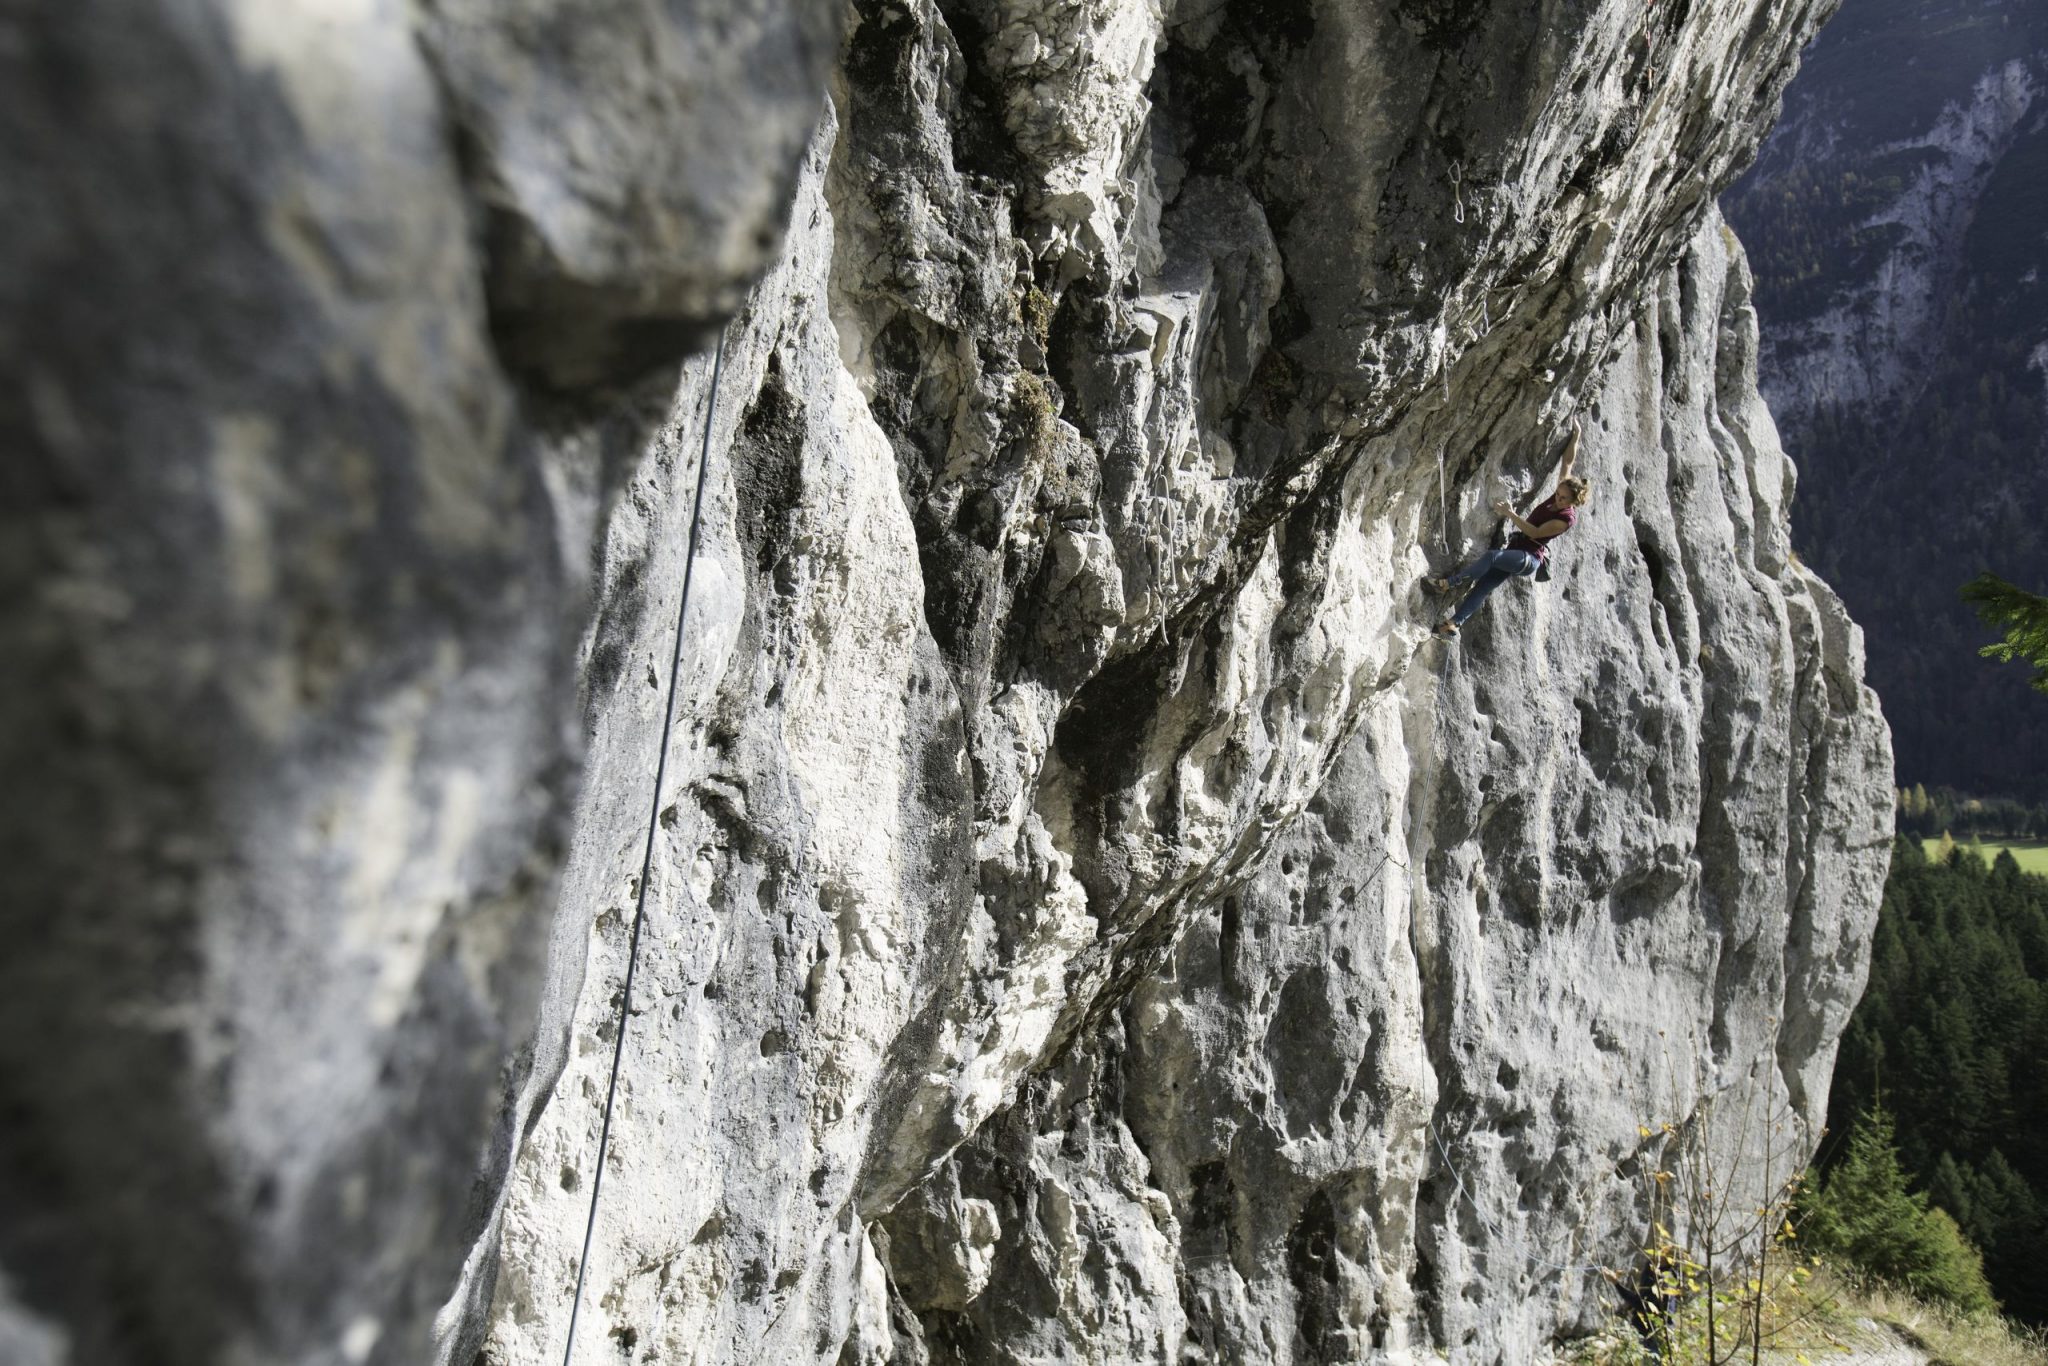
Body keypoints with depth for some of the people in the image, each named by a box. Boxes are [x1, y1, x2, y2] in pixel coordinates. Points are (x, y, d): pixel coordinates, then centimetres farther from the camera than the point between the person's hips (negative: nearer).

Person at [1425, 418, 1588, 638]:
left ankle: (1446, 584, -31)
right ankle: (1454, 623, -19)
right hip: (1516, 550, 8)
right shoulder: (1559, 495, 7)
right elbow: (1568, 461, 15)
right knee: (1484, 585, -9)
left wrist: (1510, 514, -20)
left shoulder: (1567, 518, -15)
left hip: (1529, 559, -8)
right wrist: (1575, 436, 14)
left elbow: (1535, 532, -17)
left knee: (1491, 556, -33)